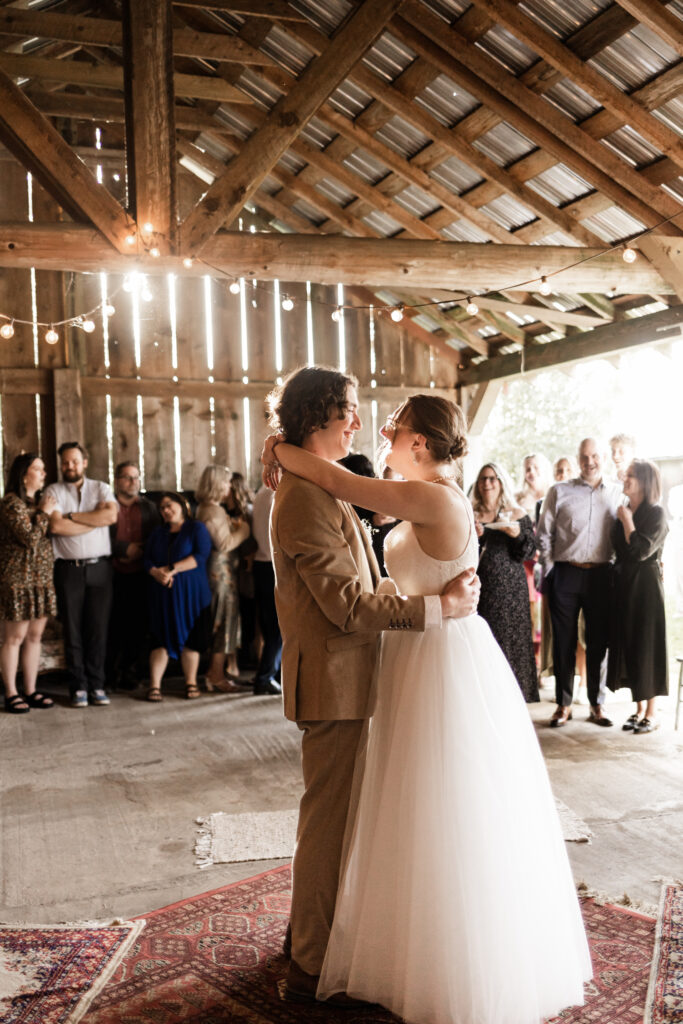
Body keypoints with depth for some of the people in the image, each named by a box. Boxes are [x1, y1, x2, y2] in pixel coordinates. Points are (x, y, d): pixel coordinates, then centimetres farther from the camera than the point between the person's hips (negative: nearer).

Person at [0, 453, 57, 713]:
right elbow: (30, 538, -18)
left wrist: (45, 511, 8)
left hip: (42, 579, 8)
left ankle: (30, 691, 17)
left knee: (35, 636, 10)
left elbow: (50, 535, 21)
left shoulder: (39, 500, 15)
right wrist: (44, 514, -10)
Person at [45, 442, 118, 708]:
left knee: (98, 628, 2)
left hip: (100, 568, 1)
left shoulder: (101, 488, 10)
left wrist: (73, 516, -8)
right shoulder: (54, 491, 6)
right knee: (72, 629, 1)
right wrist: (96, 520, -7)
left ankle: (96, 685, 10)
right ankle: (78, 687, 8)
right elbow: (56, 525, -11)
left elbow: (111, 516, -10)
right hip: (69, 569, -1)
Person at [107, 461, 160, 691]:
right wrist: (126, 549, -9)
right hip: (114, 574, -3)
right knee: (113, 625, -2)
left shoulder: (149, 507, 15)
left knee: (138, 625, 2)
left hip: (140, 575, 3)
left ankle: (129, 671, 14)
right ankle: (110, 674, 10)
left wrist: (140, 551, -6)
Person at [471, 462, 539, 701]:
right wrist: (473, 536, -12)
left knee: (510, 639, -1)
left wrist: (518, 535, -17)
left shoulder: (517, 515, 4)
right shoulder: (470, 515, 8)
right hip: (480, 588, 1)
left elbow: (528, 553, 0)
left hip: (510, 588, -1)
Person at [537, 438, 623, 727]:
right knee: (564, 641, 4)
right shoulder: (559, 492, 5)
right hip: (566, 574, -1)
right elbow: (544, 534, 4)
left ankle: (597, 704, 18)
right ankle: (564, 704, 15)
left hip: (601, 575, 1)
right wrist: (549, 572, -1)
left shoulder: (618, 493, 9)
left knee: (598, 642, 7)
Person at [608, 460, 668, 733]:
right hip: (624, 585, 7)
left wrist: (627, 521, -13)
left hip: (645, 586, -7)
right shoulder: (623, 512, 11)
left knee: (647, 646, -1)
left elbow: (641, 550, -19)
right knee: (629, 644, 9)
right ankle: (639, 709, 19)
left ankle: (652, 713, 8)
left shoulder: (656, 513, -9)